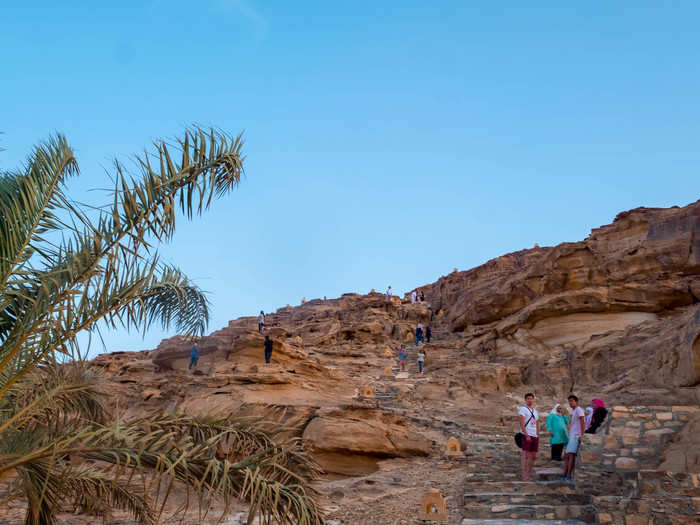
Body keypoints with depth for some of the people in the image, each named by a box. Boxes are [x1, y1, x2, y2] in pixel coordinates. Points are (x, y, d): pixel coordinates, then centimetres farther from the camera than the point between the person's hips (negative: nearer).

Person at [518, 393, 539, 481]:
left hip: (535, 436, 7)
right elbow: (522, 424, -11)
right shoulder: (523, 409, -2)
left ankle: (529, 473, 19)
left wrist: (537, 436, 12)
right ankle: (525, 476, -8)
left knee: (533, 456, 8)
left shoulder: (535, 411, 20)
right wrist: (526, 435, -18)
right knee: (525, 455, -8)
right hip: (526, 435, -7)